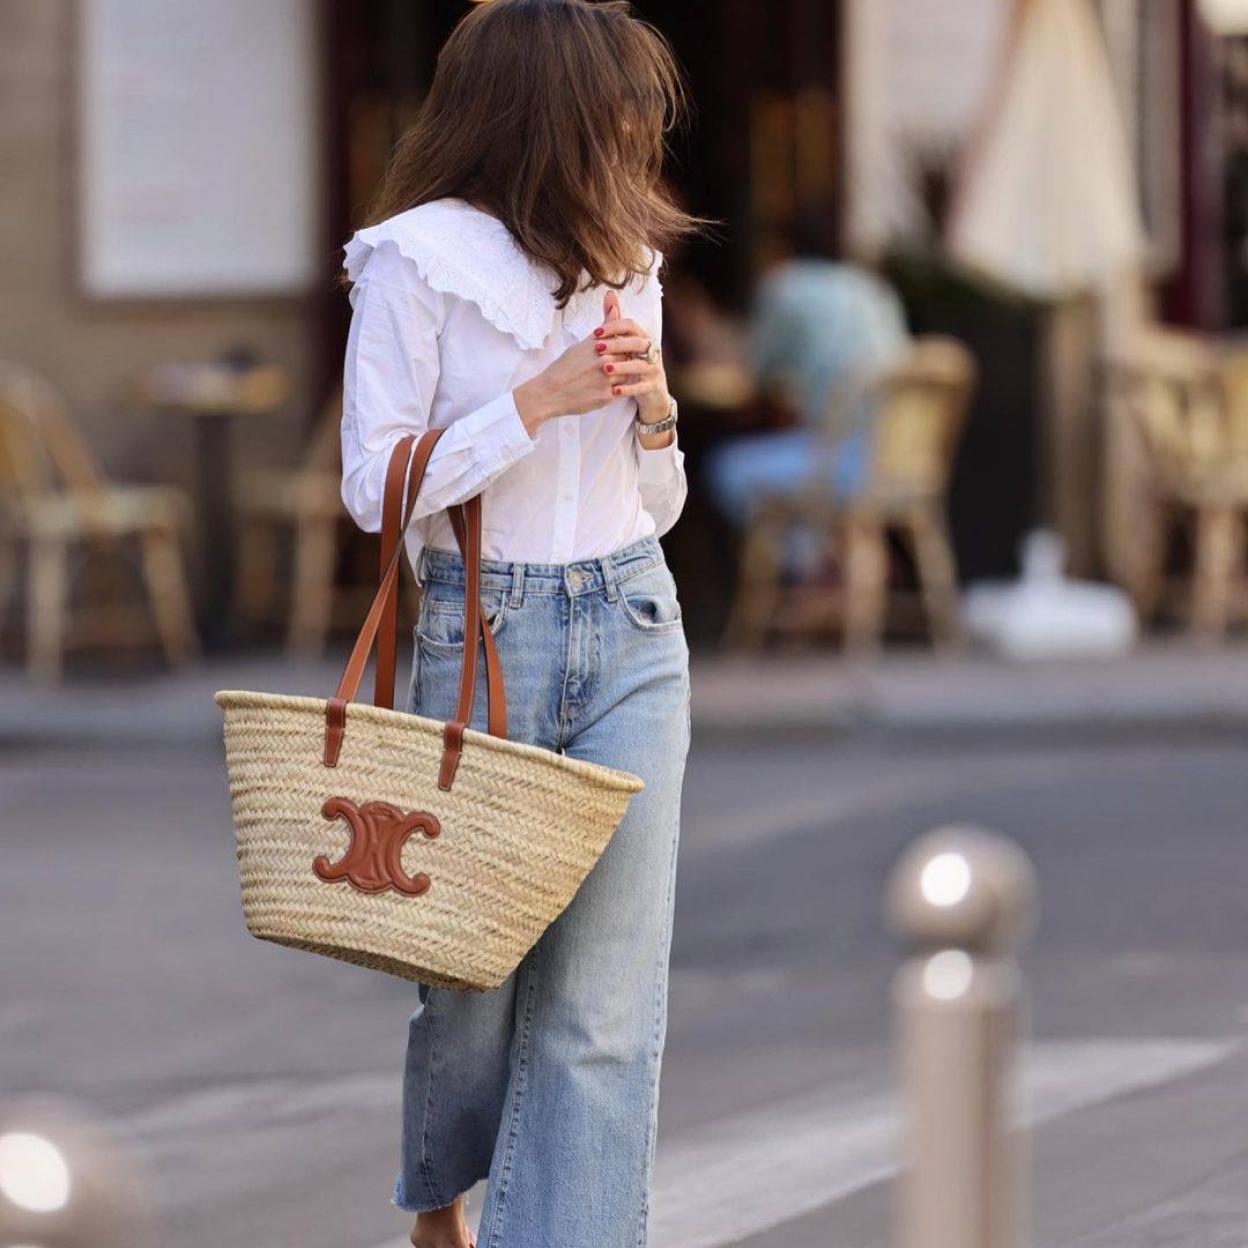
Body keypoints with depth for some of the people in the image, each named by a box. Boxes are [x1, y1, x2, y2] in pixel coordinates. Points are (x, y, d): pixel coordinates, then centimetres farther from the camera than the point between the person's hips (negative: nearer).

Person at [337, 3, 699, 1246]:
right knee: (473, 953, 9)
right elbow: (374, 486, -10)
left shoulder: (624, 264, 12)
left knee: (605, 992, -6)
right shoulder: (419, 262, -5)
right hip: (482, 629, -4)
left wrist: (653, 410, -3)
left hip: (634, 634, 4)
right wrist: (541, 401, -15)